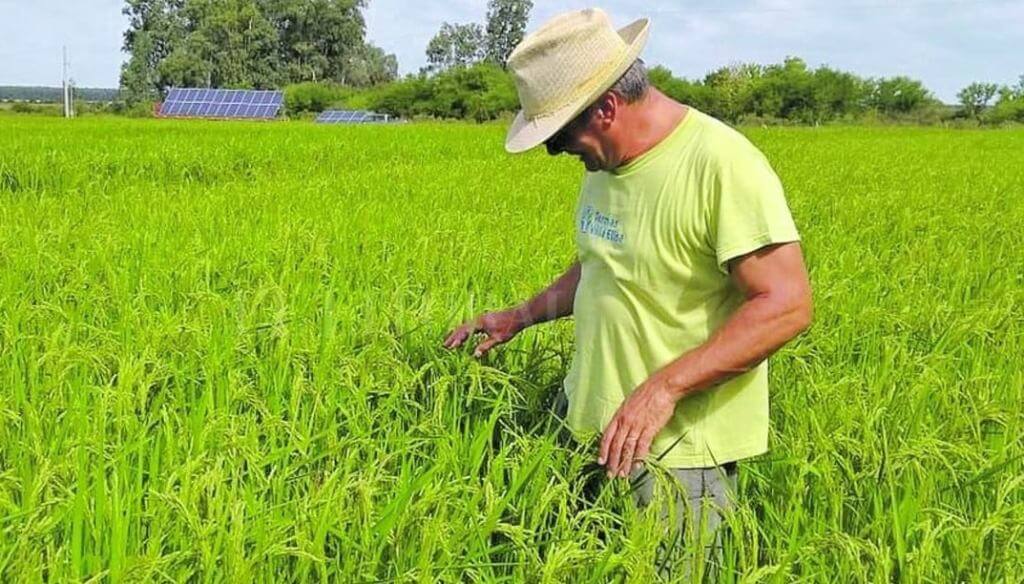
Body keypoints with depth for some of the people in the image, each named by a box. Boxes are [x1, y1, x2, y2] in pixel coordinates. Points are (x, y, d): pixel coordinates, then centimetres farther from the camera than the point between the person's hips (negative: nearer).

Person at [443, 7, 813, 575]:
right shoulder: (608, 162, 5)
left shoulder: (723, 165, -22)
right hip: (591, 424, 8)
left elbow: (786, 305, -24)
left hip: (676, 452, -7)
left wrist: (664, 387, -29)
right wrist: (519, 316, 14)